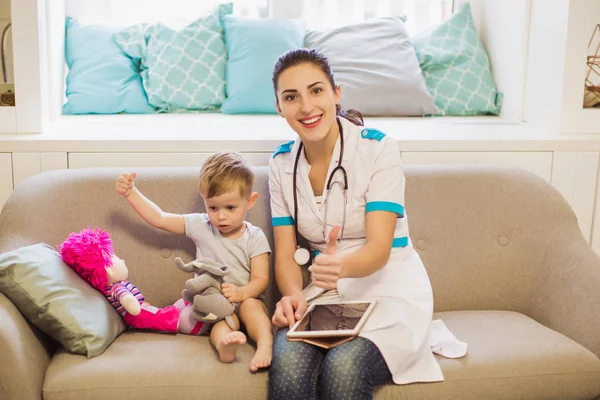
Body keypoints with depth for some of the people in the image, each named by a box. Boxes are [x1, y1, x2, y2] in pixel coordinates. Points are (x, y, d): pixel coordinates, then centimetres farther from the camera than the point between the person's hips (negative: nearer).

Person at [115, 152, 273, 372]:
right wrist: (131, 192, 2)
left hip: (244, 299, 1)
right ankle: (223, 344, -64)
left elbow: (261, 279, -6)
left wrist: (241, 293, -28)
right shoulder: (201, 226, 4)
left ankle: (265, 344, -51)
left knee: (251, 304, -34)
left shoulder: (255, 237, -1)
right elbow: (159, 218, 8)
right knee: (224, 318, -35)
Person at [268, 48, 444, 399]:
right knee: (288, 362, -29)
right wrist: (293, 295, -21)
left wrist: (342, 265, -40)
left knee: (343, 367, -32)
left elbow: (379, 247, -17)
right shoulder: (282, 163, 3)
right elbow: (286, 252, 1)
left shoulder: (378, 148, -11)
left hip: (389, 291, -3)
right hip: (325, 293, 3)